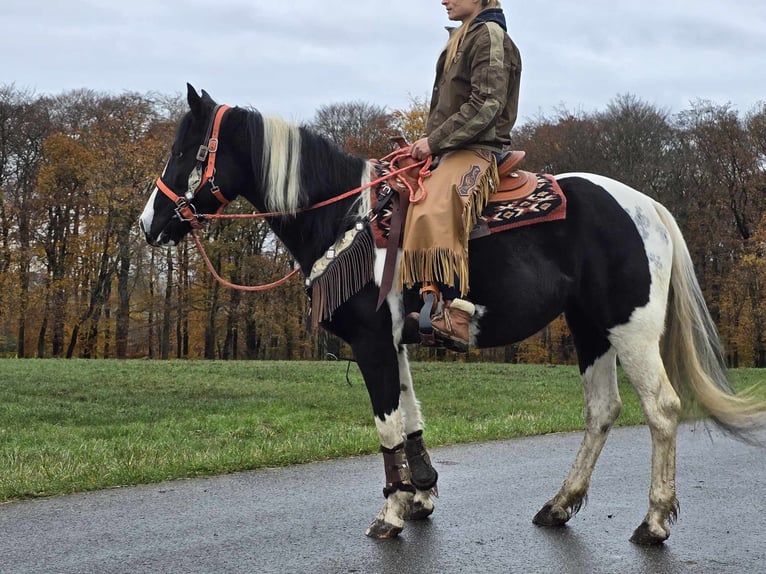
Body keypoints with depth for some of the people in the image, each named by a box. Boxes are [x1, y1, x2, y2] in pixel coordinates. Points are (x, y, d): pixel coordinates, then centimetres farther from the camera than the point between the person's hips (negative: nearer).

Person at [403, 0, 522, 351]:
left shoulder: (490, 35, -6)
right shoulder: (462, 38, 23)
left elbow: (486, 104, -17)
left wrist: (434, 140, -17)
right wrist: (428, 143, 11)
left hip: (477, 149, -11)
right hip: (448, 150, 11)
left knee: (436, 211, -33)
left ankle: (456, 314, -39)